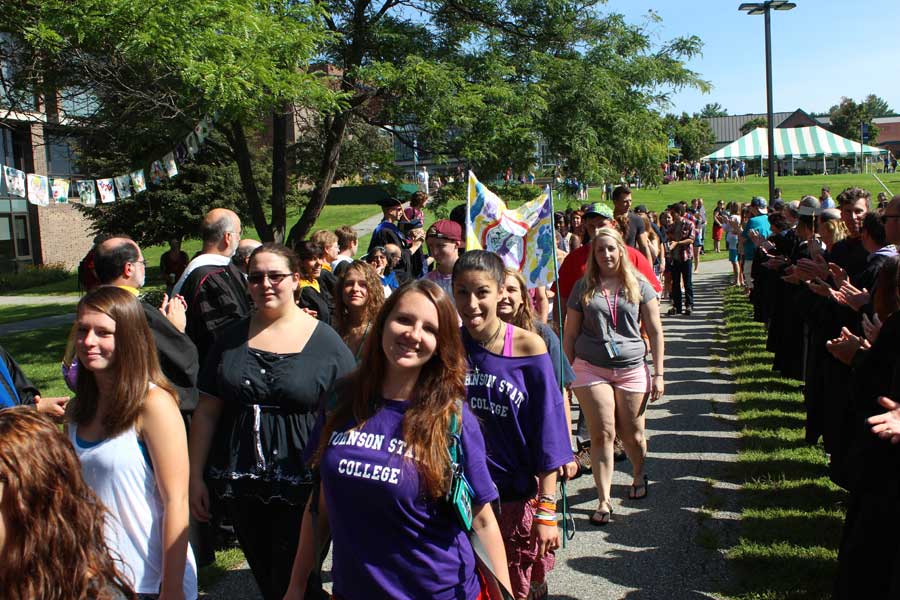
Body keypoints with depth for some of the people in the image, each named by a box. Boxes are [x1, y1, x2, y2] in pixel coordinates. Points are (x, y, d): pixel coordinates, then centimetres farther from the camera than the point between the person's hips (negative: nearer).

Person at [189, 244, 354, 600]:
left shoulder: (325, 342, -6)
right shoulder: (231, 339, 5)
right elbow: (207, 411, 8)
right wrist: (195, 476, 7)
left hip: (301, 489, -4)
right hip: (241, 487, 4)